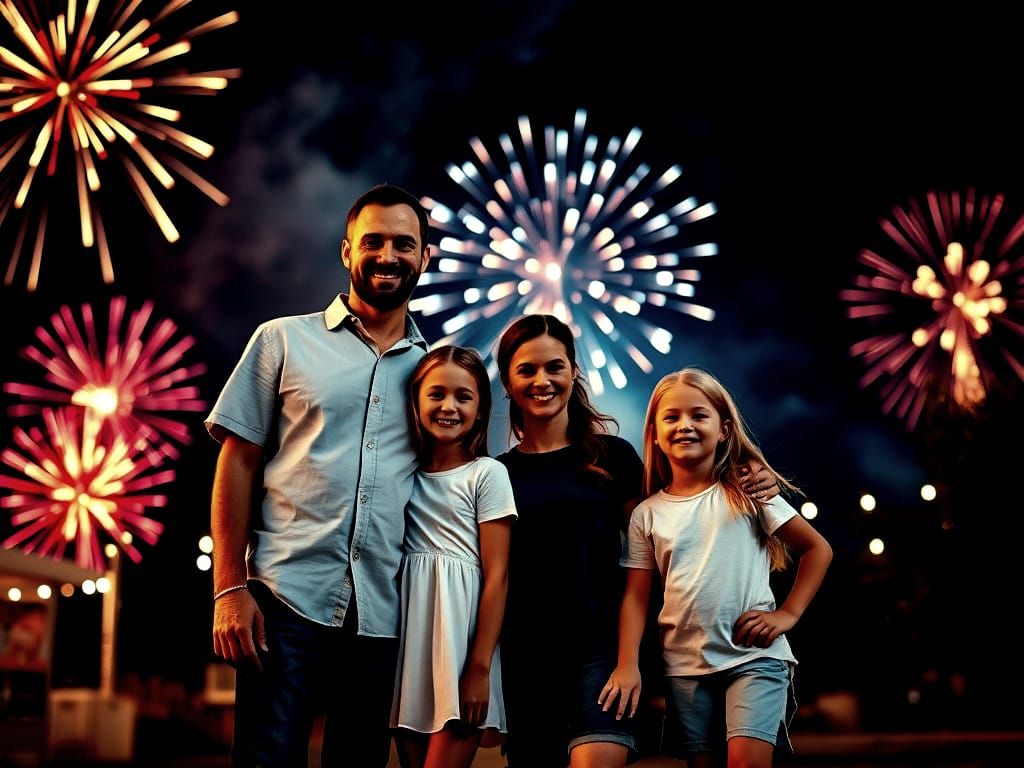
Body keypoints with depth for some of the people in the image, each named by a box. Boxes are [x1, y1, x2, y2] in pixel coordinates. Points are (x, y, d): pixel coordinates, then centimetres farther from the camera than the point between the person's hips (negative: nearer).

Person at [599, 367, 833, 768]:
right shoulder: (647, 514, 6)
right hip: (685, 665, 3)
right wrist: (627, 664, -6)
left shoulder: (748, 492, 0)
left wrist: (788, 614, -4)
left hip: (754, 654, -3)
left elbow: (818, 548, 5)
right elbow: (636, 596, 5)